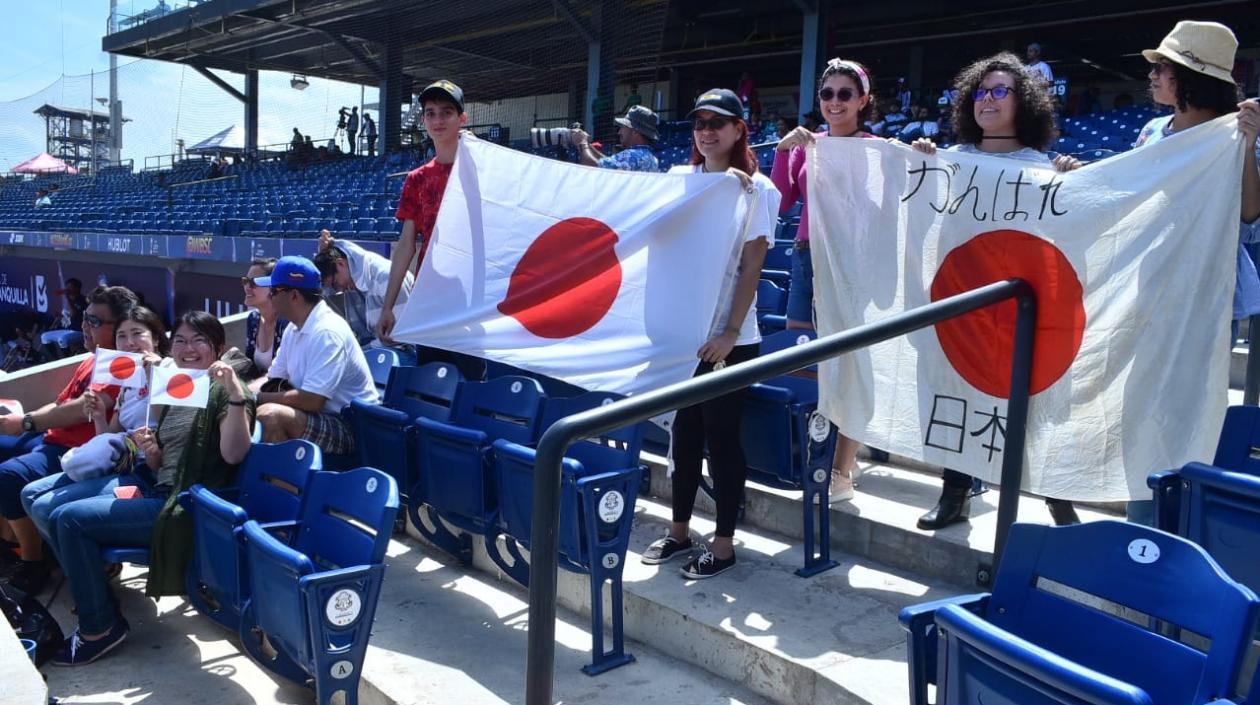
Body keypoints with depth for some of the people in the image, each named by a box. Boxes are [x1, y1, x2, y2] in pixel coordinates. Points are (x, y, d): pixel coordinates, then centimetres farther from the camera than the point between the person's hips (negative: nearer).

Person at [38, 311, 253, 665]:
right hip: (156, 489, 9)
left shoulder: (224, 392, -7)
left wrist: (237, 393, -34)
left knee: (69, 517, -16)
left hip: (184, 506, -9)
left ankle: (99, 628, -1)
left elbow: (233, 454, -24)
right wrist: (150, 450, -3)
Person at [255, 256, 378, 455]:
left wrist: (257, 398, -16)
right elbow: (271, 379, 17)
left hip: (350, 429, -9)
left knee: (268, 415, -29)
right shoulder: (294, 328, 10)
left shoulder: (327, 332, -21)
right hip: (319, 417, 9)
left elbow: (311, 400, -25)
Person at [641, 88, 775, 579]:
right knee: (684, 430, 12)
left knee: (721, 435, 2)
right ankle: (680, 530, 26)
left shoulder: (755, 189, -4)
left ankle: (724, 543, 15)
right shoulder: (678, 179, 8)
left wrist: (731, 331, -14)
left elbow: (752, 267, -8)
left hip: (728, 336, -4)